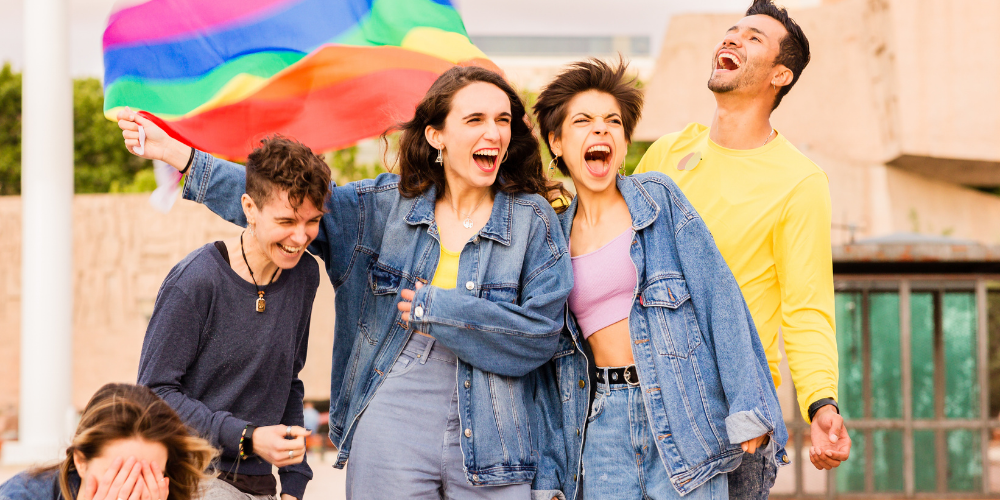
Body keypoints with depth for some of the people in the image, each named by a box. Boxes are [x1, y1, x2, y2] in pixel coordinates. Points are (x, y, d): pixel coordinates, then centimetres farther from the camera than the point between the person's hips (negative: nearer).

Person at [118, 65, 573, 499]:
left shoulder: (533, 219, 1)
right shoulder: (385, 203, 6)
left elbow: (540, 332, -7)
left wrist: (438, 310, -9)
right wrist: (180, 155, 7)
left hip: (489, 446, -1)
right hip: (388, 434, 1)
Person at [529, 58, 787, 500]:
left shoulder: (660, 199, 3)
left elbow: (718, 298, -2)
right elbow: (546, 360, 13)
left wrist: (747, 410, -10)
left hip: (681, 409, -2)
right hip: (605, 422, 2)